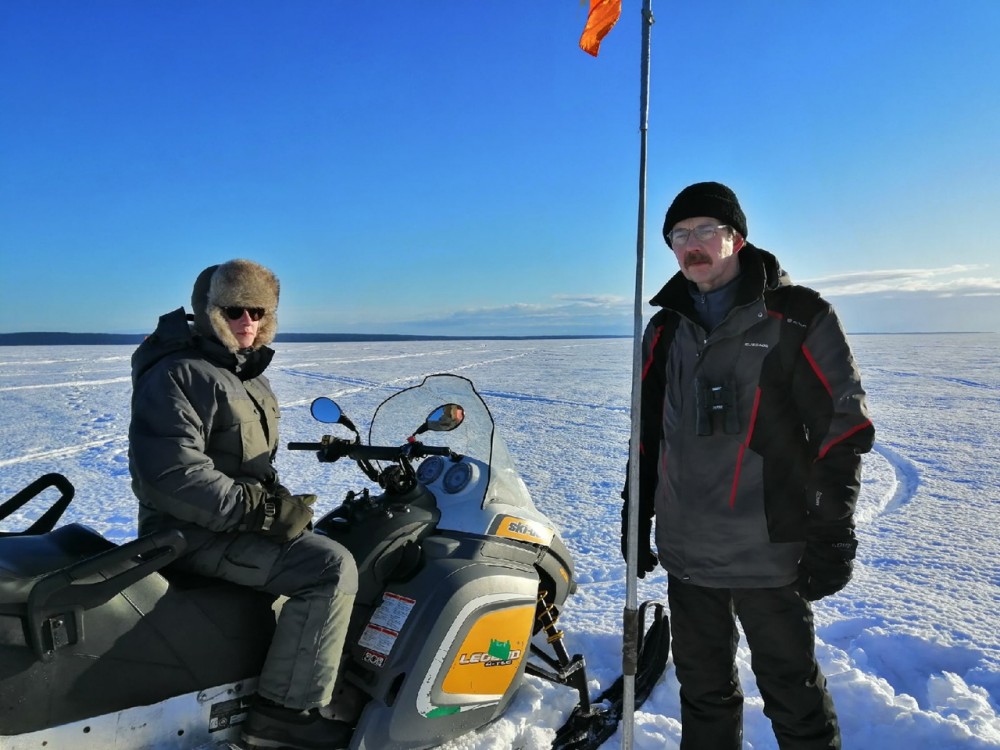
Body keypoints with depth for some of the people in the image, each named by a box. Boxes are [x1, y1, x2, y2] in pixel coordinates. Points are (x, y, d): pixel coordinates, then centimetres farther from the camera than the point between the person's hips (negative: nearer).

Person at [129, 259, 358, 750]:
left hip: (238, 518, 10)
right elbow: (171, 475, -28)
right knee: (331, 567, -22)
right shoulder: (178, 375, -16)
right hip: (197, 532, -10)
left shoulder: (245, 373, 14)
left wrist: (279, 501, 8)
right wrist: (264, 511, -26)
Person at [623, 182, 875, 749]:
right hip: (687, 553, 5)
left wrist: (832, 536, -10)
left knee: (794, 698, 9)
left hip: (771, 554, -4)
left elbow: (844, 427, -6)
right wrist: (637, 519, 14)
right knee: (703, 691, 18)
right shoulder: (666, 329, 9)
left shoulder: (799, 318, -5)